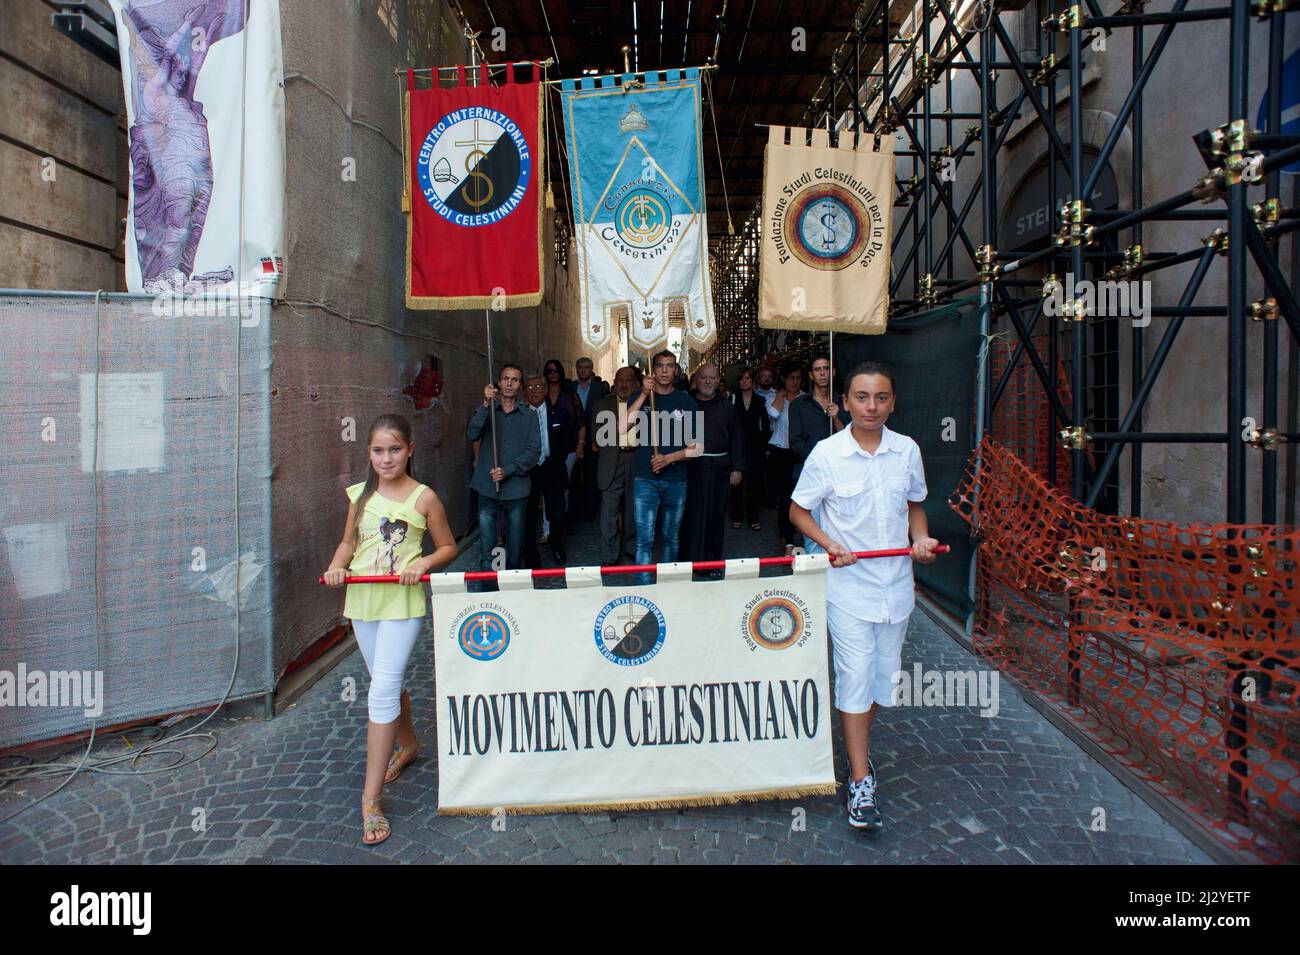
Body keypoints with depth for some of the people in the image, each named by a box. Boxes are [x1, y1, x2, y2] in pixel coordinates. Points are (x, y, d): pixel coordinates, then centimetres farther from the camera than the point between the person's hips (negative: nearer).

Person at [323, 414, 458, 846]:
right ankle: (408, 744, 47)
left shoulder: (424, 498, -6)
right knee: (386, 683, 20)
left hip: (403, 603, -5)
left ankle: (370, 799, 0)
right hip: (362, 599, 5)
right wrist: (337, 565, -5)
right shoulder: (360, 495, 5)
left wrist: (423, 563, -18)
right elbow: (349, 542, 15)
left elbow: (448, 547, 0)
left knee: (382, 691, -9)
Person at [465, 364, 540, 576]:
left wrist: (507, 470, -12)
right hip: (488, 488, 0)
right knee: (486, 549, -3)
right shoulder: (487, 411, 9)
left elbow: (534, 451, -1)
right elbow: (472, 434, -10)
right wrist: (486, 405, -21)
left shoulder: (528, 415, 8)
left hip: (516, 489, 0)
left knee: (515, 548, 8)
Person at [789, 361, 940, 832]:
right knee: (855, 677, -2)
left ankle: (858, 743, 41)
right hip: (848, 584, -4)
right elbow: (798, 510, -1)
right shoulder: (826, 453, -10)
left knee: (885, 674, 15)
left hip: (896, 582, 4)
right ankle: (861, 782, 10)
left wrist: (921, 537, -4)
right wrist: (830, 545, -16)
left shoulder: (907, 450, 1)